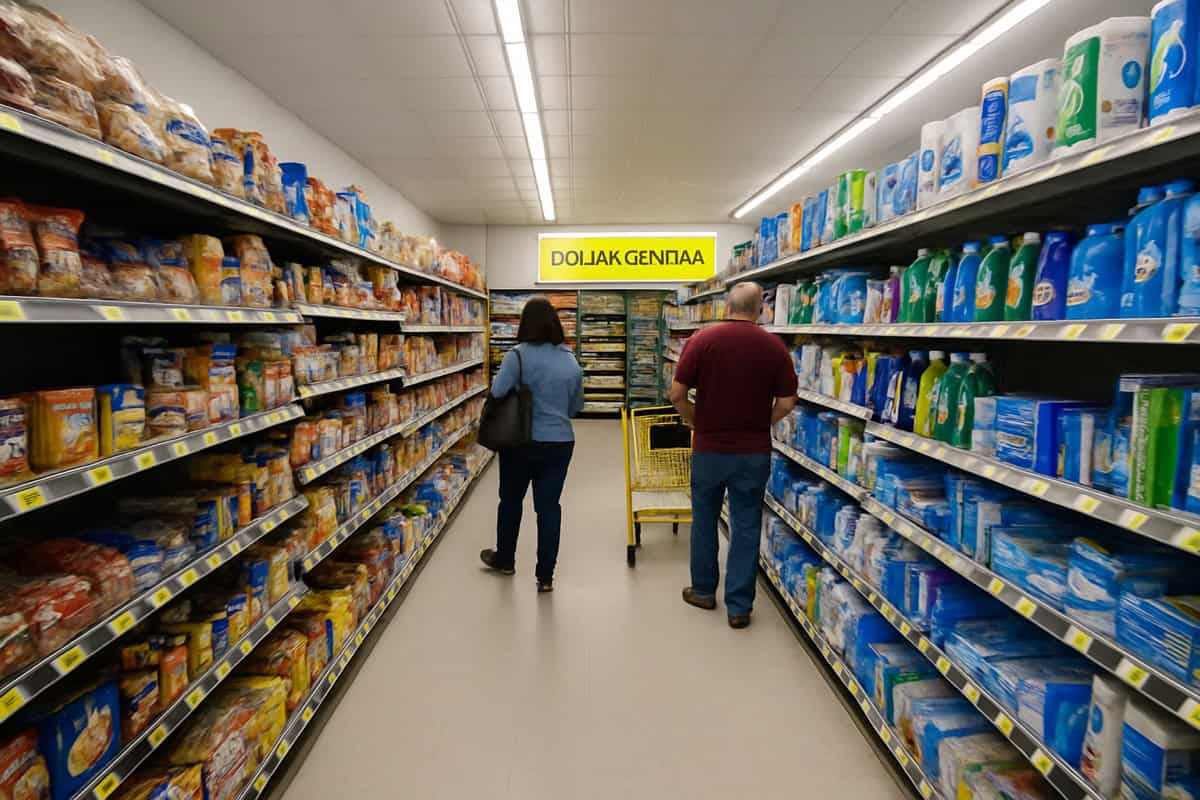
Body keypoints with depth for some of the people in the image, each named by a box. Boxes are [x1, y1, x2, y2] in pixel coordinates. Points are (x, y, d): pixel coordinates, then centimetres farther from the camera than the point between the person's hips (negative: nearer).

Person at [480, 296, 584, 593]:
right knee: (549, 506, 8)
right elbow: (577, 407, 10)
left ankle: (504, 559, 37)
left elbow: (497, 392, -21)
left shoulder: (519, 355, -14)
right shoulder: (571, 360, 2)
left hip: (522, 442, -3)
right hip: (560, 442, 3)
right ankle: (545, 575, 12)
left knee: (511, 500, 18)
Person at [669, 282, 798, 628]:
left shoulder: (702, 340, -8)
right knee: (746, 525, 9)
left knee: (704, 519, 17)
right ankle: (739, 606, 14)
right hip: (754, 450, 1)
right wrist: (760, 425, 13)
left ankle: (703, 590, 31)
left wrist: (696, 422, 7)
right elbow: (786, 403, -4)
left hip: (709, 447, 0)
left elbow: (677, 395, -10)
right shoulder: (774, 346, -4)